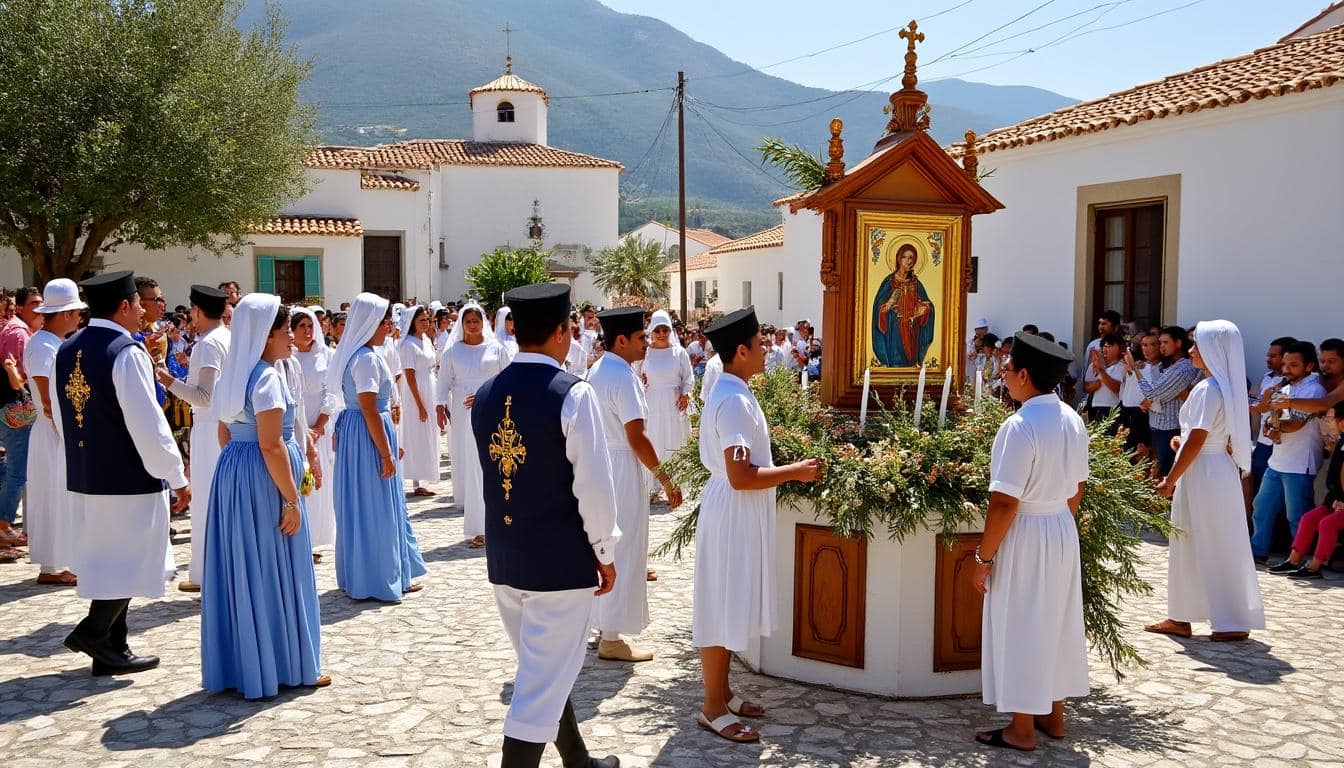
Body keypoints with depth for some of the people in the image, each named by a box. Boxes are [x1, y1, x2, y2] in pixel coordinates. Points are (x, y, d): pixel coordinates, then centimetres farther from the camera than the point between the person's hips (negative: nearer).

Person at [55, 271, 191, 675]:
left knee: (106, 562, 15)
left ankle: (110, 649, 21)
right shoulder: (126, 353, -16)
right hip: (130, 479, -8)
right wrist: (176, 476, -13)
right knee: (132, 562, 6)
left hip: (83, 478, 8)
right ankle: (93, 630, 1)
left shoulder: (66, 352, 8)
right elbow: (148, 422, -19)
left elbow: (61, 417, 16)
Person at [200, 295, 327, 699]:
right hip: (263, 481, -9)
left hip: (231, 472, 9)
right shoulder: (266, 377, -17)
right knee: (273, 571, 1)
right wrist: (291, 500, -19)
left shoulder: (233, 374, 11)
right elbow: (271, 445, -22)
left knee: (239, 569, 14)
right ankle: (285, 665, 12)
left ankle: (235, 664, 23)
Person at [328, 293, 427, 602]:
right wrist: (386, 454, -19)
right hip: (368, 436, -10)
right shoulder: (367, 358, -19)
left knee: (362, 506, 17)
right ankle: (380, 579, 10)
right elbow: (370, 411, -22)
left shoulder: (357, 354, 12)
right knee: (375, 507, 0)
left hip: (352, 429, 10)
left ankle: (359, 575, 28)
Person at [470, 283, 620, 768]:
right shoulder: (572, 394, -16)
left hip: (503, 559, 7)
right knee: (543, 682, 2)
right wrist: (605, 553, -5)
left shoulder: (485, 395, 3)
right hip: (561, 559, -7)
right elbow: (594, 485, -16)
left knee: (545, 669, 22)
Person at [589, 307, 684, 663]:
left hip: (603, 461, 10)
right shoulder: (623, 377, -19)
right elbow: (637, 437, -23)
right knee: (624, 550, -1)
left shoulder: (598, 370, 10)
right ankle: (612, 638, 6)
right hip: (623, 468, -10)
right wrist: (664, 477, -18)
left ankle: (606, 621, 33)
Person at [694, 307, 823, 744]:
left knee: (731, 606, 17)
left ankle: (723, 693, 29)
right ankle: (713, 708, 10)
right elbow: (741, 476, -27)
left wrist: (786, 470, 3)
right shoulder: (735, 400, -23)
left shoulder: (731, 393, 10)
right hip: (733, 514, -10)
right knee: (723, 608, -1)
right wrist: (795, 472, -18)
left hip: (739, 513, 10)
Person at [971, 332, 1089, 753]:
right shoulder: (1072, 420, 2)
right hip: (1063, 530, 8)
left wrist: (984, 557, -14)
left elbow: (1005, 502, -23)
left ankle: (1022, 730, 16)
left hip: (1025, 536, -8)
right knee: (1055, 621, 19)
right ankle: (1053, 714, 33)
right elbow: (1078, 487, 11)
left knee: (1020, 628, 5)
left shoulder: (1021, 426, -23)